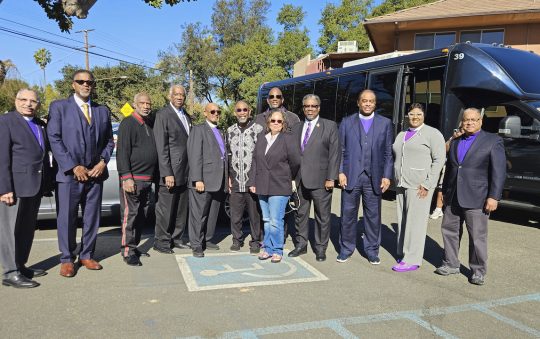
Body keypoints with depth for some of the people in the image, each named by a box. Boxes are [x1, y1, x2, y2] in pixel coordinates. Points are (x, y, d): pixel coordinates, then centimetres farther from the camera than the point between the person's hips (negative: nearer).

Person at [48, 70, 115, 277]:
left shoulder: (103, 111, 13)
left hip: (95, 173, 4)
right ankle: (67, 259, 17)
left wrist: (103, 162, -3)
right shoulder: (59, 107, 2)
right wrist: (73, 167, -13)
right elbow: (54, 139, -6)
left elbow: (109, 141, 14)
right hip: (69, 174, -3)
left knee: (92, 218, 9)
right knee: (67, 218, 2)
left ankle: (86, 256, 23)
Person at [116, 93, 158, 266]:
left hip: (147, 179, 8)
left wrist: (155, 176, 14)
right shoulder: (128, 124, -6)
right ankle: (127, 252, 4)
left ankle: (134, 246, 24)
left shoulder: (150, 124, 16)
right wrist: (126, 177, -20)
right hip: (132, 179, -7)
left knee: (142, 216, 12)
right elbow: (122, 152, -13)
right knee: (130, 215, -4)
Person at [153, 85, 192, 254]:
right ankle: (161, 242, 14)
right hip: (170, 171, -7)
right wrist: (167, 173, -18)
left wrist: (190, 170, 11)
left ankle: (178, 238, 26)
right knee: (165, 209, 1)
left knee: (182, 209, 14)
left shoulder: (187, 117, 16)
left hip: (185, 172, 7)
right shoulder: (163, 115, -7)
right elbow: (161, 147, -13)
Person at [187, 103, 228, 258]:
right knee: (199, 215, 0)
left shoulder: (220, 132, 21)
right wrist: (197, 179, -18)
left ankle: (207, 240, 25)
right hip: (203, 180, -7)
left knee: (213, 214, 13)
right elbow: (195, 156, -11)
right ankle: (197, 245, 8)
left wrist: (227, 178, 12)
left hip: (219, 182, 7)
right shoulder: (198, 129, -3)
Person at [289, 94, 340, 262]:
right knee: (301, 214, 13)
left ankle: (320, 248, 19)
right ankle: (301, 245, 27)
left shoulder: (330, 126, -1)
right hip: (301, 179, 4)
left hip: (320, 180, -4)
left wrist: (331, 178, -11)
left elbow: (335, 153, -5)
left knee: (323, 216, 5)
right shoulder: (297, 128, 13)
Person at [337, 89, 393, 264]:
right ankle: (346, 249, 20)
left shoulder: (385, 123, 8)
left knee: (373, 215, 7)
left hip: (374, 178, 1)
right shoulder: (347, 122, 8)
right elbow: (341, 150, 5)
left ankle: (372, 250, 21)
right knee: (348, 214, 5)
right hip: (350, 176, 0)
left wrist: (387, 176, -1)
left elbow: (388, 152, 6)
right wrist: (341, 172, -5)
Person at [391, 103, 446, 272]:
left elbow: (439, 159, -9)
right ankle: (404, 254, 17)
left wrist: (427, 184, -15)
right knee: (402, 221, 8)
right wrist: (396, 181, 11)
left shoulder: (432, 133, -3)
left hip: (419, 186, -7)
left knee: (415, 222, -6)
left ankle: (412, 260, -1)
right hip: (401, 184, 7)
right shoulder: (402, 135, 19)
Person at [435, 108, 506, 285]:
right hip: (453, 198, 6)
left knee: (477, 236, 0)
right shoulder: (455, 142, 15)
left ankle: (478, 271, 14)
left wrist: (494, 197, -13)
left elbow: (499, 171, -7)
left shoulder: (493, 141, -1)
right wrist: (444, 191, 18)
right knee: (449, 230, 10)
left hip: (476, 198, -5)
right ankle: (451, 264, 24)